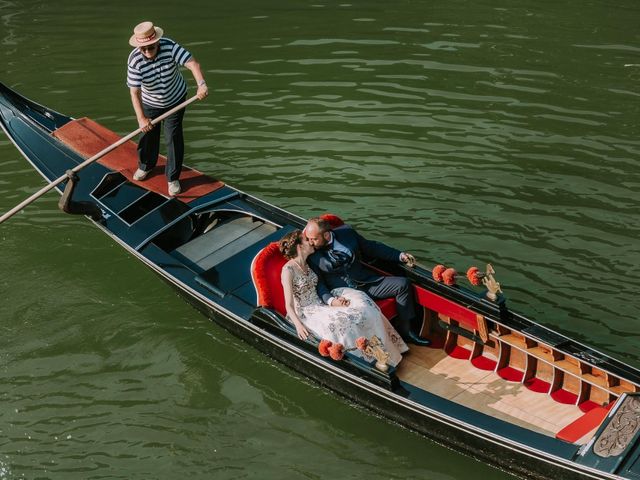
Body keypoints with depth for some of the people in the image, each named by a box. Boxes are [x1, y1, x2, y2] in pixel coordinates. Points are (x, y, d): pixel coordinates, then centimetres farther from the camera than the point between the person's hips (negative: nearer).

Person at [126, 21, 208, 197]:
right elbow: (134, 93, -29)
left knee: (173, 138, -2)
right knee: (148, 135, 15)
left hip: (176, 99, -1)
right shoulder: (134, 60, -28)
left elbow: (192, 63, -38)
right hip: (150, 103, 1)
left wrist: (201, 84, -56)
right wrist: (141, 119, -40)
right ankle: (145, 166, 45)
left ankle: (173, 178, 13)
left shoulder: (169, 47, -28)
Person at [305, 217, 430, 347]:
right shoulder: (311, 255, -6)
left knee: (403, 283, -8)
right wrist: (330, 300, -28)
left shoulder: (346, 232, 1)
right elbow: (318, 283, -7)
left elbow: (371, 247, 11)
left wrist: (400, 255, 4)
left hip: (367, 282, 4)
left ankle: (405, 331, 2)